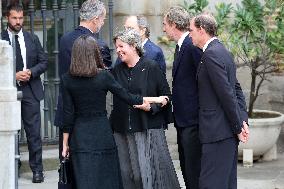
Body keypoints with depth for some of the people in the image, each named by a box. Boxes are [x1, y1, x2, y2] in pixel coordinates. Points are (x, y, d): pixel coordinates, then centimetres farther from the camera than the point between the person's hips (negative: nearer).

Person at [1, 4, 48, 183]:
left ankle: (37, 169, 4)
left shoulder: (32, 38, 9)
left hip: (30, 91, 1)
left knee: (34, 133, -1)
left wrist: (31, 72, -8)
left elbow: (44, 62, 9)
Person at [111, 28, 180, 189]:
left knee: (149, 170, -6)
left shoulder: (152, 68, -2)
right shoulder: (117, 71, 11)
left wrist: (151, 106, -15)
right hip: (122, 131, 4)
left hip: (148, 129, -4)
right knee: (127, 172, 4)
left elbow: (166, 96, -1)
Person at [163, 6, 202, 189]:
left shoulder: (192, 46, -17)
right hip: (183, 119, 10)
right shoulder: (181, 46, 15)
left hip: (192, 120, -10)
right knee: (186, 168, 15)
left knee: (194, 169, -7)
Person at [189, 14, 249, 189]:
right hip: (229, 130, 10)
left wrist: (238, 126, -14)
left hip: (218, 131, -10)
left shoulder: (211, 54, -15)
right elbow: (236, 89, 17)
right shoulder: (222, 51, 16)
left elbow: (227, 93, -19)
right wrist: (242, 121, 11)